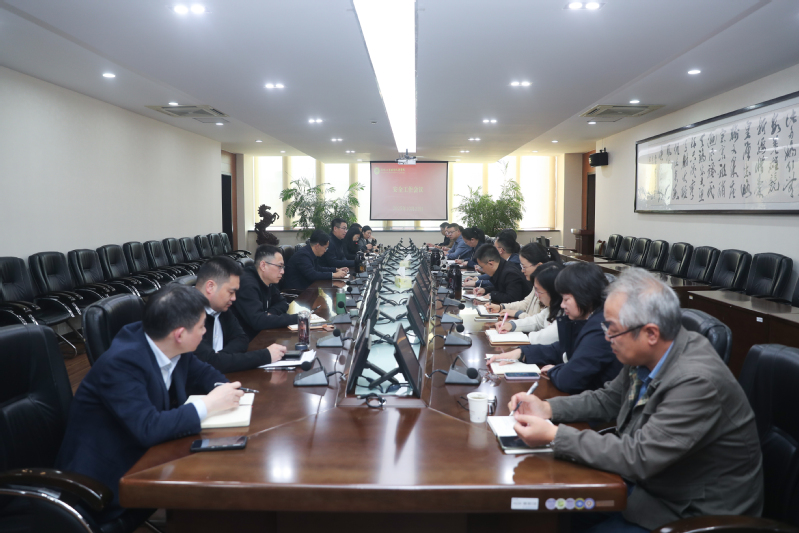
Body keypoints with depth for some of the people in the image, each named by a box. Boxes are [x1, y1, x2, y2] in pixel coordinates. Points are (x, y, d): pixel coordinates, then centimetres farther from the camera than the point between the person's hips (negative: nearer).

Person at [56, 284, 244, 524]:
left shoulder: (172, 348, -7)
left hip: (142, 451, 7)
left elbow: (202, 373, 11)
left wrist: (224, 389, -11)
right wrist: (208, 404, -26)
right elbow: (148, 429, -35)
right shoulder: (121, 363, -29)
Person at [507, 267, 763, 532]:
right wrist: (547, 408, -5)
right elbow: (609, 399, 9)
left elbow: (637, 457, -30)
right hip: (648, 480, 7)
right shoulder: (647, 355, -8)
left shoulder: (698, 381, -31)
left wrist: (554, 435, -26)